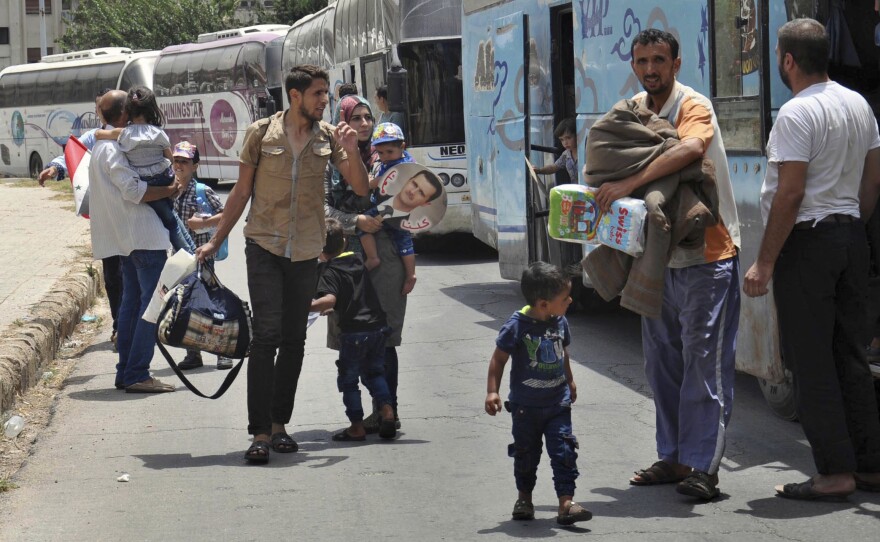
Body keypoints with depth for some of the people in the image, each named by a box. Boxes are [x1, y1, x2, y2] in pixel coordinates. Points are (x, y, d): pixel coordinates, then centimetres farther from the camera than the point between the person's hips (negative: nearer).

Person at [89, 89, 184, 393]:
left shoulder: (102, 145, 17)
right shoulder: (114, 149, -16)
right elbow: (133, 190, -23)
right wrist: (170, 191, -12)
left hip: (124, 239, 11)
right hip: (143, 235, -11)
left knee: (132, 301, 15)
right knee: (152, 303, -9)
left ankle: (126, 373, 17)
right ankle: (136, 375, -11)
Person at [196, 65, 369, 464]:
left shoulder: (328, 138, 3)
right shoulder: (261, 134, -3)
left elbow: (361, 189, 1)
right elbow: (241, 192, 5)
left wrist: (352, 153, -16)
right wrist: (215, 242, 7)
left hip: (306, 251, 3)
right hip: (265, 247, -3)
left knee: (294, 340, 8)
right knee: (266, 335, -12)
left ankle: (279, 424, 19)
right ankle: (260, 433, -12)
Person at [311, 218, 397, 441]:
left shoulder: (330, 272, -11)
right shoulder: (359, 260, 11)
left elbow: (329, 299, -28)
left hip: (353, 332, -6)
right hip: (378, 326, 6)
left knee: (348, 379, 7)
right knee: (374, 372, 21)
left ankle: (357, 426, 6)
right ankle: (387, 409, 4)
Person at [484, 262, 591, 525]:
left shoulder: (560, 322, -2)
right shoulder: (517, 325, -19)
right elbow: (499, 358, -12)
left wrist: (569, 381, 27)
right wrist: (492, 392, -17)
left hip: (558, 403, 3)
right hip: (526, 405, -3)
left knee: (564, 451, -6)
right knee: (526, 452, 12)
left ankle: (566, 503, -5)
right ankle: (524, 497, 32)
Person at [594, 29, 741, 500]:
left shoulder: (694, 106, -12)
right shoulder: (632, 110, 11)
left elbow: (689, 148, -33)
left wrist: (629, 183, -37)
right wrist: (603, 187, -4)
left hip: (707, 254, -8)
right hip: (659, 254, 8)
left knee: (704, 360, -6)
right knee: (662, 361, 11)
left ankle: (703, 466, -4)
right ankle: (673, 457, 21)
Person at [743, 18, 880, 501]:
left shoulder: (797, 113, -16)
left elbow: (791, 193, -20)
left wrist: (764, 263, -16)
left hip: (806, 241, -8)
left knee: (810, 360, -4)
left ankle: (835, 472, -4)